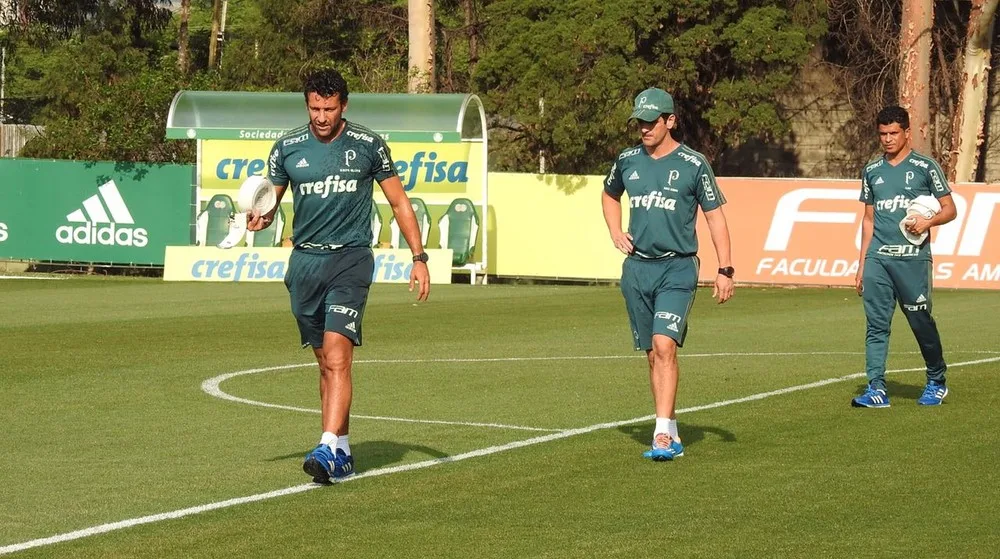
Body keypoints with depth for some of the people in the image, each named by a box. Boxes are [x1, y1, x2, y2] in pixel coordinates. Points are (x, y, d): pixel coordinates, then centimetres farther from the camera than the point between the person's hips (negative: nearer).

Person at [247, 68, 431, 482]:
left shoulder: (368, 145, 0)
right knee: (326, 362, 8)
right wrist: (260, 219, -12)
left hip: (351, 259, -3)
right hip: (304, 261, 3)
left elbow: (399, 202, 9)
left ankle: (328, 450, -25)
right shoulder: (287, 148, 5)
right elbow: (269, 202, 12)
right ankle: (343, 453, 16)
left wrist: (419, 257, 4)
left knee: (337, 357, -17)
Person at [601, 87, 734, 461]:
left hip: (677, 268, -5)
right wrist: (615, 232, 11)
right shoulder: (627, 161, 8)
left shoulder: (693, 164, -5)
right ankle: (672, 436, 15)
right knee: (653, 354, 7)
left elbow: (715, 216, -1)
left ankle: (663, 435, -23)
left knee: (664, 345, -19)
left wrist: (725, 270, -7)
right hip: (637, 268, 5)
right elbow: (610, 195, 29)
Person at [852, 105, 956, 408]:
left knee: (922, 322, 2)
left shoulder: (925, 167, 1)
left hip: (913, 258, -4)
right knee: (876, 325, -2)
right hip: (877, 259, 4)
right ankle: (876, 389, -3)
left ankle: (937, 383, 19)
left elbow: (949, 209, 2)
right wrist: (861, 264, 15)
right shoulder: (872, 171, 14)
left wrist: (928, 222, -19)